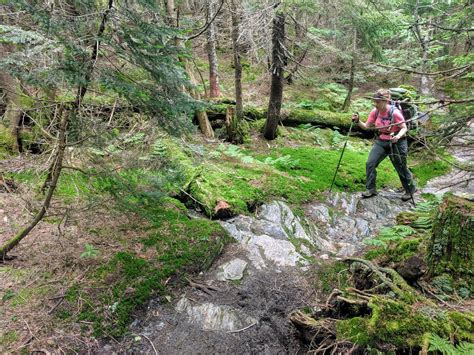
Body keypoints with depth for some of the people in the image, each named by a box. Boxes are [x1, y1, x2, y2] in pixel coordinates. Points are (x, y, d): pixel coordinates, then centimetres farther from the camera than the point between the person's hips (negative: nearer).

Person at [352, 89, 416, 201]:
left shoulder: (394, 112, -22)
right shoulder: (375, 112, -6)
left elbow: (404, 128, -16)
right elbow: (366, 126, 0)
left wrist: (398, 136, -35)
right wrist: (358, 121, -18)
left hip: (396, 143, -5)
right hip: (381, 141, 5)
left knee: (401, 168, 7)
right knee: (370, 164, -5)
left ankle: (410, 190, 29)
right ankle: (371, 189, 9)